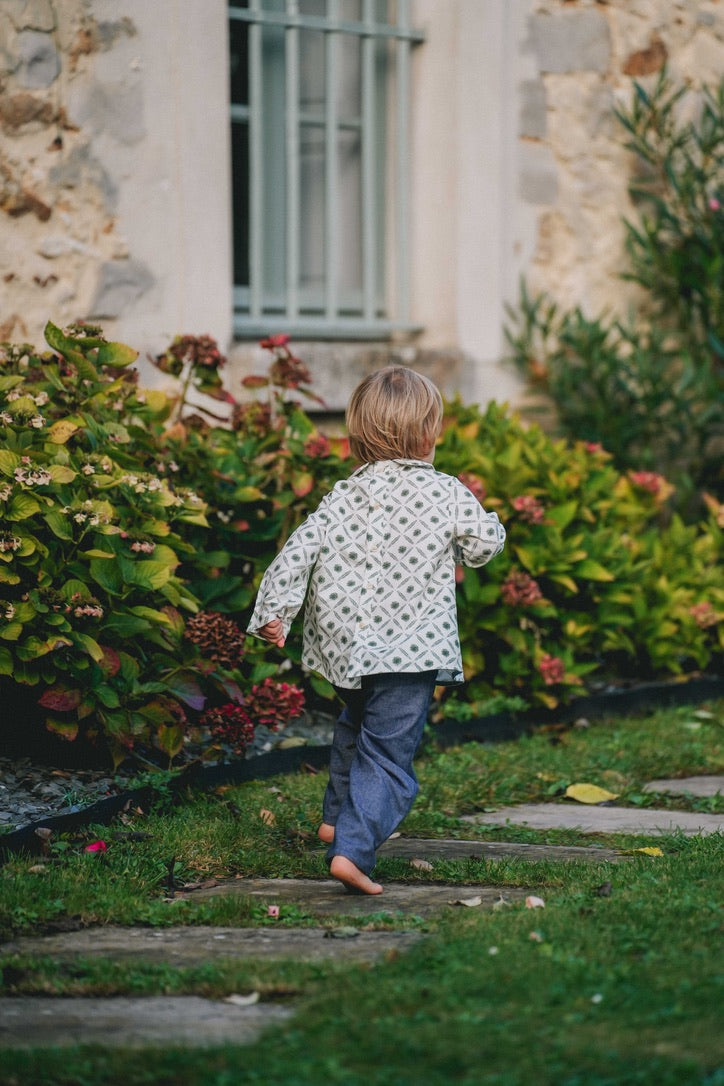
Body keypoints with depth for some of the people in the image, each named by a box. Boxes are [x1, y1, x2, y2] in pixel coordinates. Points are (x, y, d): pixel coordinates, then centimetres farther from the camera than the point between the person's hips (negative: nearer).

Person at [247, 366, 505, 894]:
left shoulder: (343, 496, 4)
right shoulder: (447, 494, -6)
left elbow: (299, 551, -2)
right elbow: (485, 546, 2)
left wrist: (274, 611, 1)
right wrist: (474, 511, 21)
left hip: (346, 646, 5)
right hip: (412, 651, -5)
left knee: (357, 727, 31)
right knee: (387, 755, -5)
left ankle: (337, 816, 44)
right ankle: (353, 849, -20)